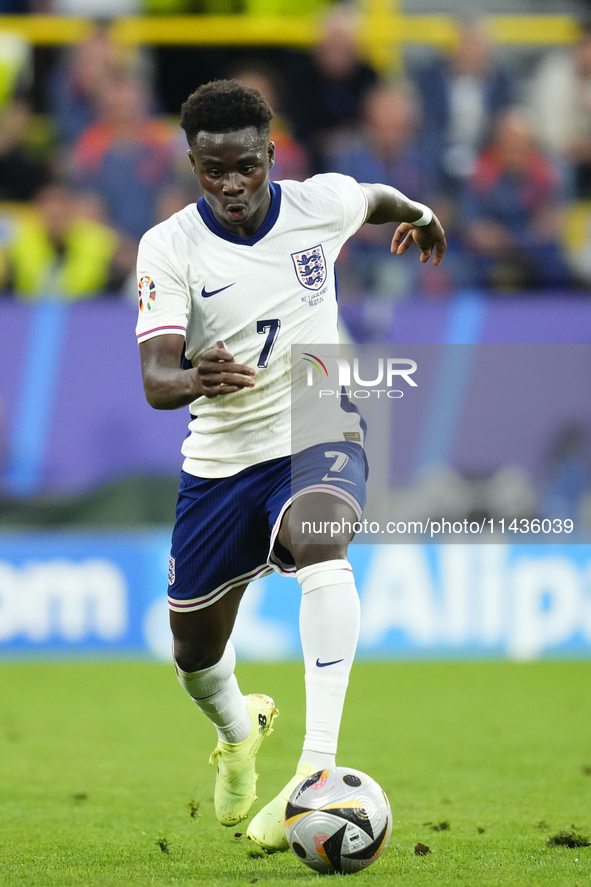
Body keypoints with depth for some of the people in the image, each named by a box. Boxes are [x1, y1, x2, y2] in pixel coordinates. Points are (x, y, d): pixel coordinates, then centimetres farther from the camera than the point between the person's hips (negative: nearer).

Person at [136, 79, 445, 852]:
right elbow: (155, 379, -23)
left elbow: (373, 197, 18)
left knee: (318, 539, -37)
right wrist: (197, 380, -47)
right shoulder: (170, 248, -13)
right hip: (219, 461, 2)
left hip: (318, 434, -2)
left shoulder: (321, 203, -8)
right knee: (196, 653, 11)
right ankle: (239, 730, 51)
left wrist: (416, 212, 41)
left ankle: (319, 767, -45)